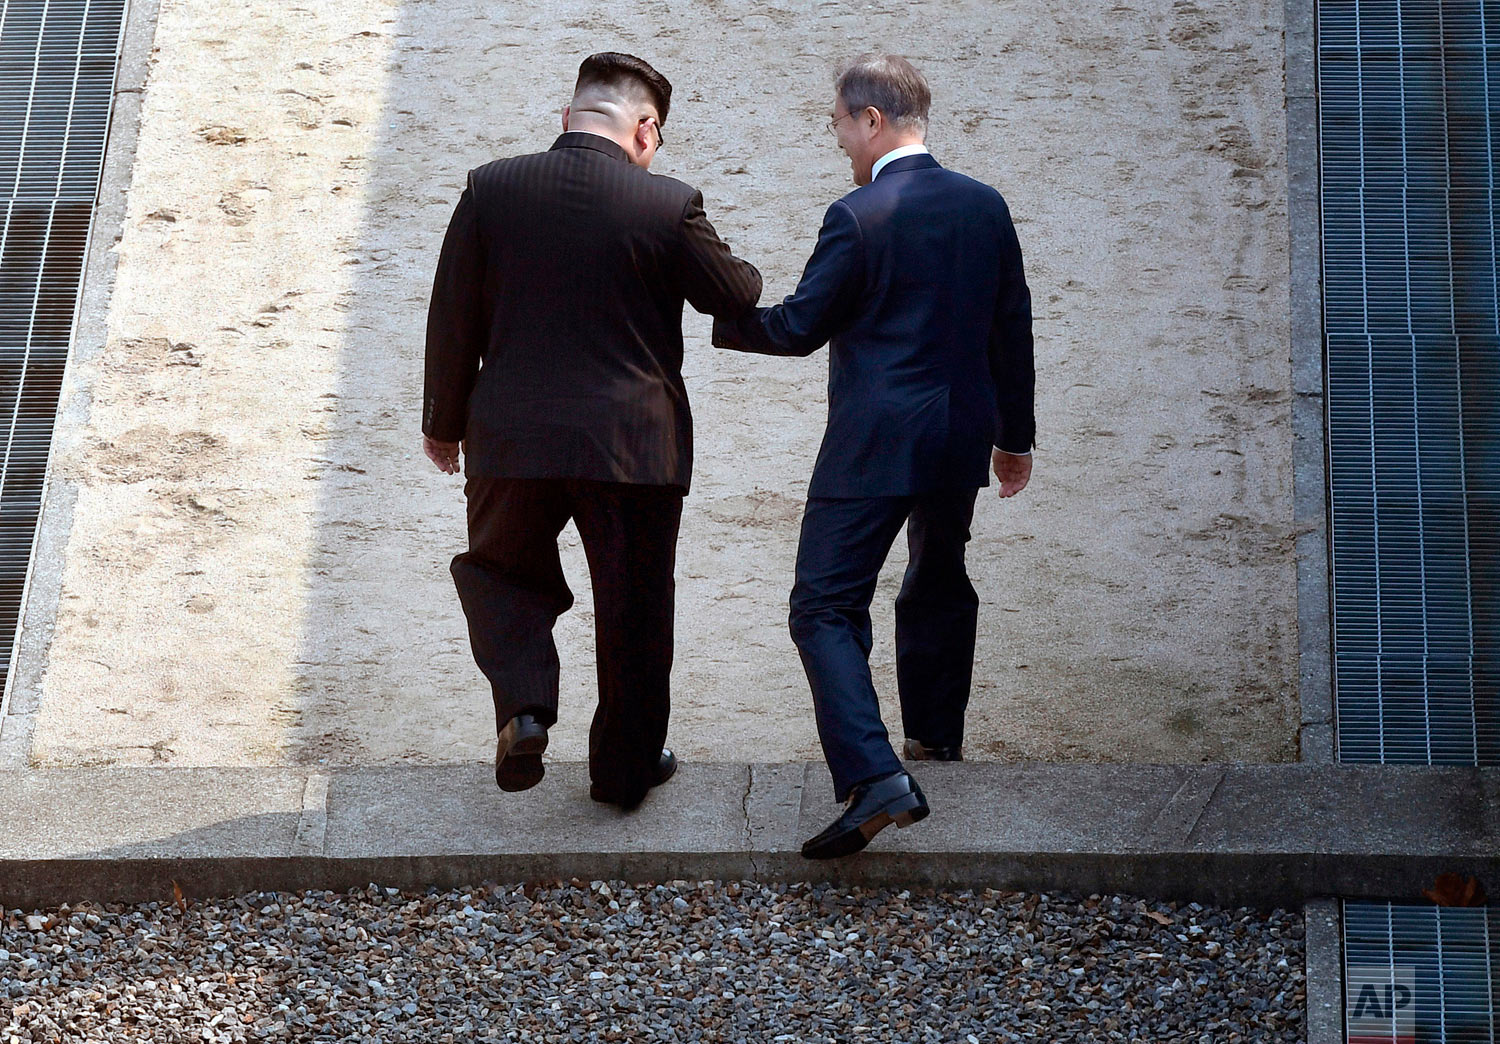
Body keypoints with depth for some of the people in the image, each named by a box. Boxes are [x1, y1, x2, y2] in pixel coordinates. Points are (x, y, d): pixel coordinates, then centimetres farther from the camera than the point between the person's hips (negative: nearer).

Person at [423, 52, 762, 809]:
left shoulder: (490, 189, -4)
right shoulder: (670, 206, -10)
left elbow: (453, 321, 1)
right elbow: (739, 300, 2)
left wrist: (444, 424, 13)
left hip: (512, 440, 1)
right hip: (633, 446, -1)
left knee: (499, 571, 23)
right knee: (633, 611, 15)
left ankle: (523, 705, 1)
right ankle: (624, 767, 26)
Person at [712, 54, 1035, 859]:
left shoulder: (857, 217, -13)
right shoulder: (985, 206, 5)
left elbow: (798, 328, -9)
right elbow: (1012, 328, 10)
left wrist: (716, 317, 9)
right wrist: (1015, 436, 21)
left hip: (875, 444, -7)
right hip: (961, 437, 7)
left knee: (825, 608, -5)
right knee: (939, 582, 27)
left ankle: (875, 778, -19)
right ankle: (937, 732, 42)